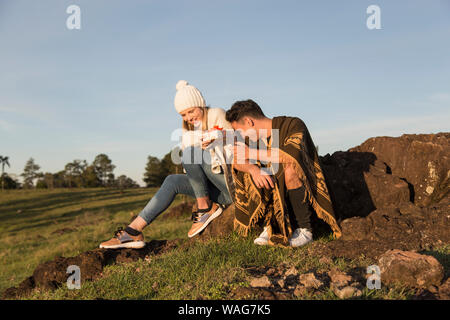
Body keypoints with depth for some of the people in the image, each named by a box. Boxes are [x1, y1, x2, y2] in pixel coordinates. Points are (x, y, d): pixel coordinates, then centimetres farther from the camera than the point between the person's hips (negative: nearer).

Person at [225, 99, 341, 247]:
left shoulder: (293, 124, -15)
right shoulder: (254, 136, 4)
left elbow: (293, 154, -35)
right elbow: (236, 161, -9)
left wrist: (252, 153, -29)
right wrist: (253, 169, -31)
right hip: (273, 191, 6)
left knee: (289, 169, -33)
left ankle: (304, 229, -22)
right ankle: (269, 225, -8)